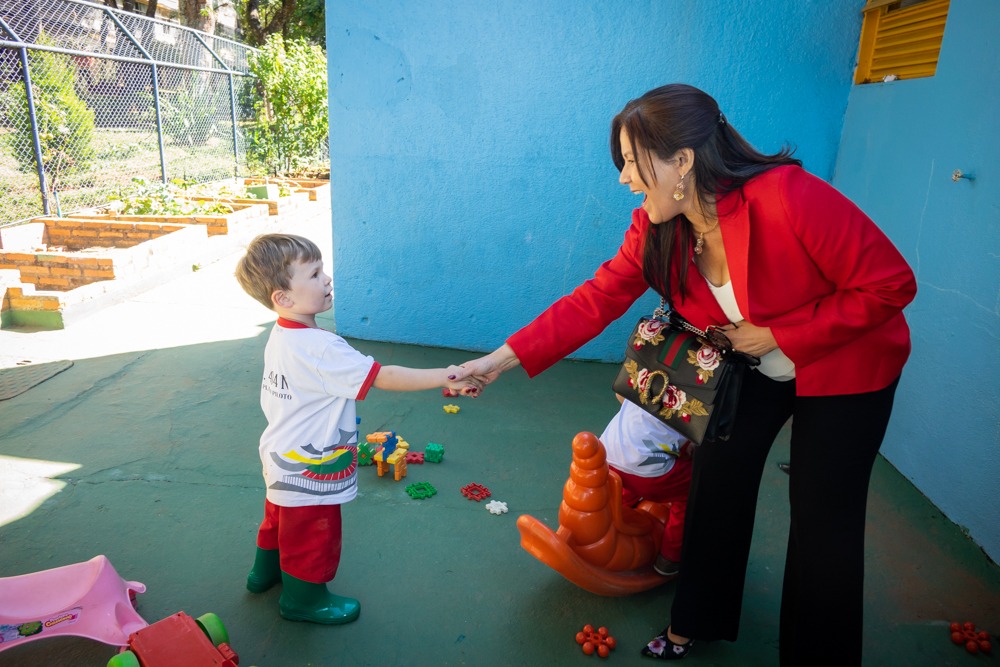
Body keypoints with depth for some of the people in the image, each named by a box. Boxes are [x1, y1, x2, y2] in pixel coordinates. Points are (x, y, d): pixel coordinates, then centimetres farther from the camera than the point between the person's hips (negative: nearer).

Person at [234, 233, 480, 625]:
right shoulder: (319, 349, -33)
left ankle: (266, 570, 55)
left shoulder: (280, 336, -3)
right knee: (313, 537, 15)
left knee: (279, 520, 31)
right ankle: (303, 599, 37)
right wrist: (445, 377, -30)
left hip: (281, 459, 9)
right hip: (309, 474, -9)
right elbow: (383, 377, -34)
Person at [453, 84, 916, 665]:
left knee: (823, 523, 0)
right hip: (750, 365, 5)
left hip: (842, 369, -5)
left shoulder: (791, 198, -34)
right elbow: (594, 302, -16)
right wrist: (500, 360, -21)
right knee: (716, 483, 9)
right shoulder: (655, 229, -15)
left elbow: (891, 286, -25)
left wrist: (777, 335, -25)